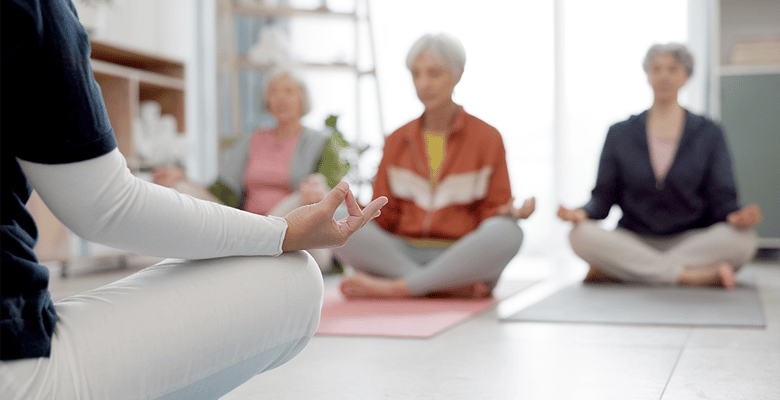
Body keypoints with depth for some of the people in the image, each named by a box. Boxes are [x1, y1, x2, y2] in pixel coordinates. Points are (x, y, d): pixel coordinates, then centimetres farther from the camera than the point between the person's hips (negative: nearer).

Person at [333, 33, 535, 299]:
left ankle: (392, 287, -31)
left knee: (507, 233, -34)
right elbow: (384, 218, 11)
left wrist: (510, 214, -18)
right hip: (401, 256, 2)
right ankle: (453, 287, -30)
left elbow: (492, 216, 5)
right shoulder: (397, 141, 13)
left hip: (463, 258, -2)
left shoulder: (487, 138, 5)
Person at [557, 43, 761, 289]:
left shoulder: (708, 134, 8)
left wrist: (737, 217, -23)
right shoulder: (620, 134, 10)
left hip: (691, 241, 0)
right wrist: (582, 213, -18)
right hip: (633, 240, 0)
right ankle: (701, 276, -32)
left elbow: (721, 200, 1)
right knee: (582, 236, -30)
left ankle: (613, 272, -31)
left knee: (743, 239, -32)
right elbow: (604, 197, 5)